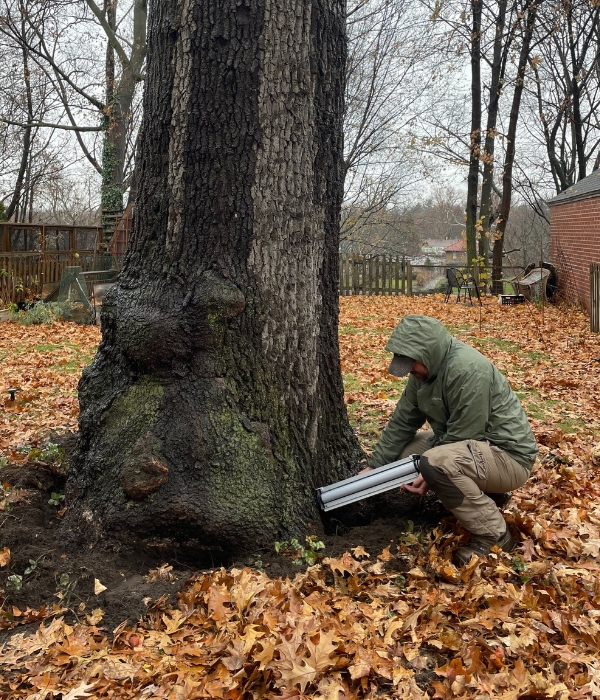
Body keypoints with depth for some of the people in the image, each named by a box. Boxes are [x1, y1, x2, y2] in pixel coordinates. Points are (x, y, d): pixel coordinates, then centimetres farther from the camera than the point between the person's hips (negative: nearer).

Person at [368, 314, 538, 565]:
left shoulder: (468, 369, -27)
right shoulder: (425, 370, 0)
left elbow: (463, 436, -25)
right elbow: (402, 422, 5)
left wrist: (430, 474, -22)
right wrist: (374, 467, 1)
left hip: (509, 455, -9)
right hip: (474, 449, 10)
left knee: (437, 462, -33)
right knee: (406, 452, 9)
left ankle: (494, 536, -13)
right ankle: (482, 495, 12)